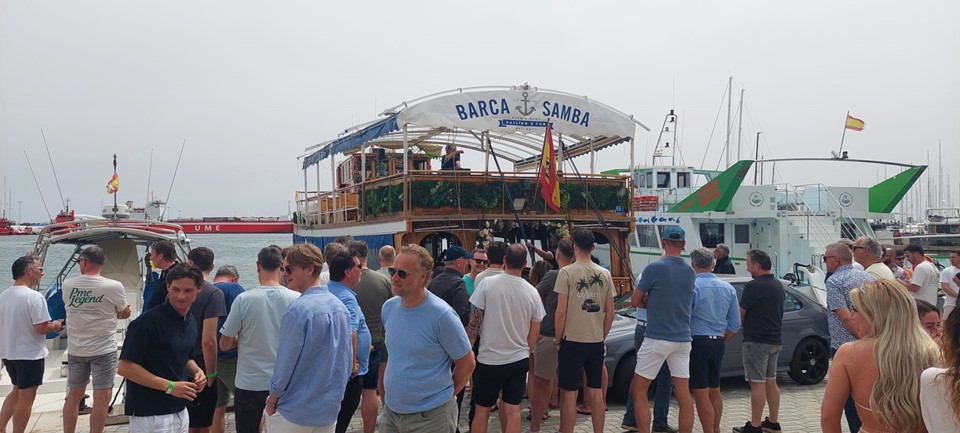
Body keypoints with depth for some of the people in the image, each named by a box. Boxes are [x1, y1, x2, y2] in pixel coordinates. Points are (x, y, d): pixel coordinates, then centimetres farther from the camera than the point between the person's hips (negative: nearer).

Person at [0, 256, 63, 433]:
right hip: (29, 355, -8)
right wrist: (54, 325, -2)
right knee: (26, 398, 3)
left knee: (17, 391, 24)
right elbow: (41, 329, -21)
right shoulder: (34, 297, -20)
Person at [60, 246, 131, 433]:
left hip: (75, 349, 5)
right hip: (104, 350, -4)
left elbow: (76, 308, 11)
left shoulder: (67, 285, -4)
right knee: (101, 398, -1)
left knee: (74, 394, 17)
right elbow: (123, 314, 0)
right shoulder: (114, 286, -15)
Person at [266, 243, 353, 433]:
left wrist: (272, 399, -1)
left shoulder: (298, 309, -20)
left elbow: (286, 362, -15)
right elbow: (348, 360, 7)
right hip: (330, 410, 6)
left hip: (295, 411, -6)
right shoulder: (340, 307, 1)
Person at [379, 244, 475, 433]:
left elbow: (467, 363, -11)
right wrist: (395, 385, 13)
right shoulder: (388, 307, 0)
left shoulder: (442, 315, -19)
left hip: (431, 416, -6)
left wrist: (446, 394, 0)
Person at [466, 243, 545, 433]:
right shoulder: (532, 292, -3)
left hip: (490, 359, -2)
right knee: (512, 409, 9)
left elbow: (474, 321, -9)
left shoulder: (488, 284, -12)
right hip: (519, 359, 2)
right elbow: (535, 330, 5)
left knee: (482, 409, 10)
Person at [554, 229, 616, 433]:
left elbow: (561, 311, -12)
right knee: (596, 392, 13)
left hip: (572, 340, -4)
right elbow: (610, 312, 7)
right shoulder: (605, 274, 4)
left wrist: (557, 339, -1)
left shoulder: (567, 272, -10)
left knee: (569, 393, 3)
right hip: (596, 341, 5)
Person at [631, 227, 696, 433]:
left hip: (657, 339, -5)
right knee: (683, 393, 7)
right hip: (682, 339, 6)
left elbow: (635, 301, -3)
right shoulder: (690, 272, 6)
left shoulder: (654, 268, -11)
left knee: (639, 390, 4)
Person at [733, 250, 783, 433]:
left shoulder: (754, 286, -17)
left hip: (756, 341, -8)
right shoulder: (778, 285, 10)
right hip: (775, 340, 8)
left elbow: (740, 314, -11)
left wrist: (742, 323, 9)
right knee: (771, 381, 14)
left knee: (757, 383, -4)